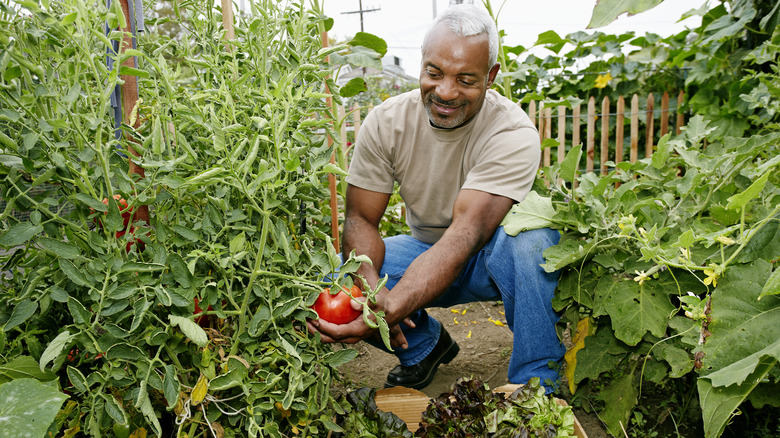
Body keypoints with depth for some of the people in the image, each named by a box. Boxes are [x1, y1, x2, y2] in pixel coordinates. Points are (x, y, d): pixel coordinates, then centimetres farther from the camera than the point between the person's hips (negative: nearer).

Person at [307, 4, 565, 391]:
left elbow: (467, 234, -36)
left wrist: (390, 310, -50)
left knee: (531, 239, -37)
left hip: (493, 258, -3)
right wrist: (371, 289, -34)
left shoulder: (513, 134, -25)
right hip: (425, 252, 4)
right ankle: (427, 344, 8)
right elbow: (360, 218, -12)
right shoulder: (386, 122, -13)